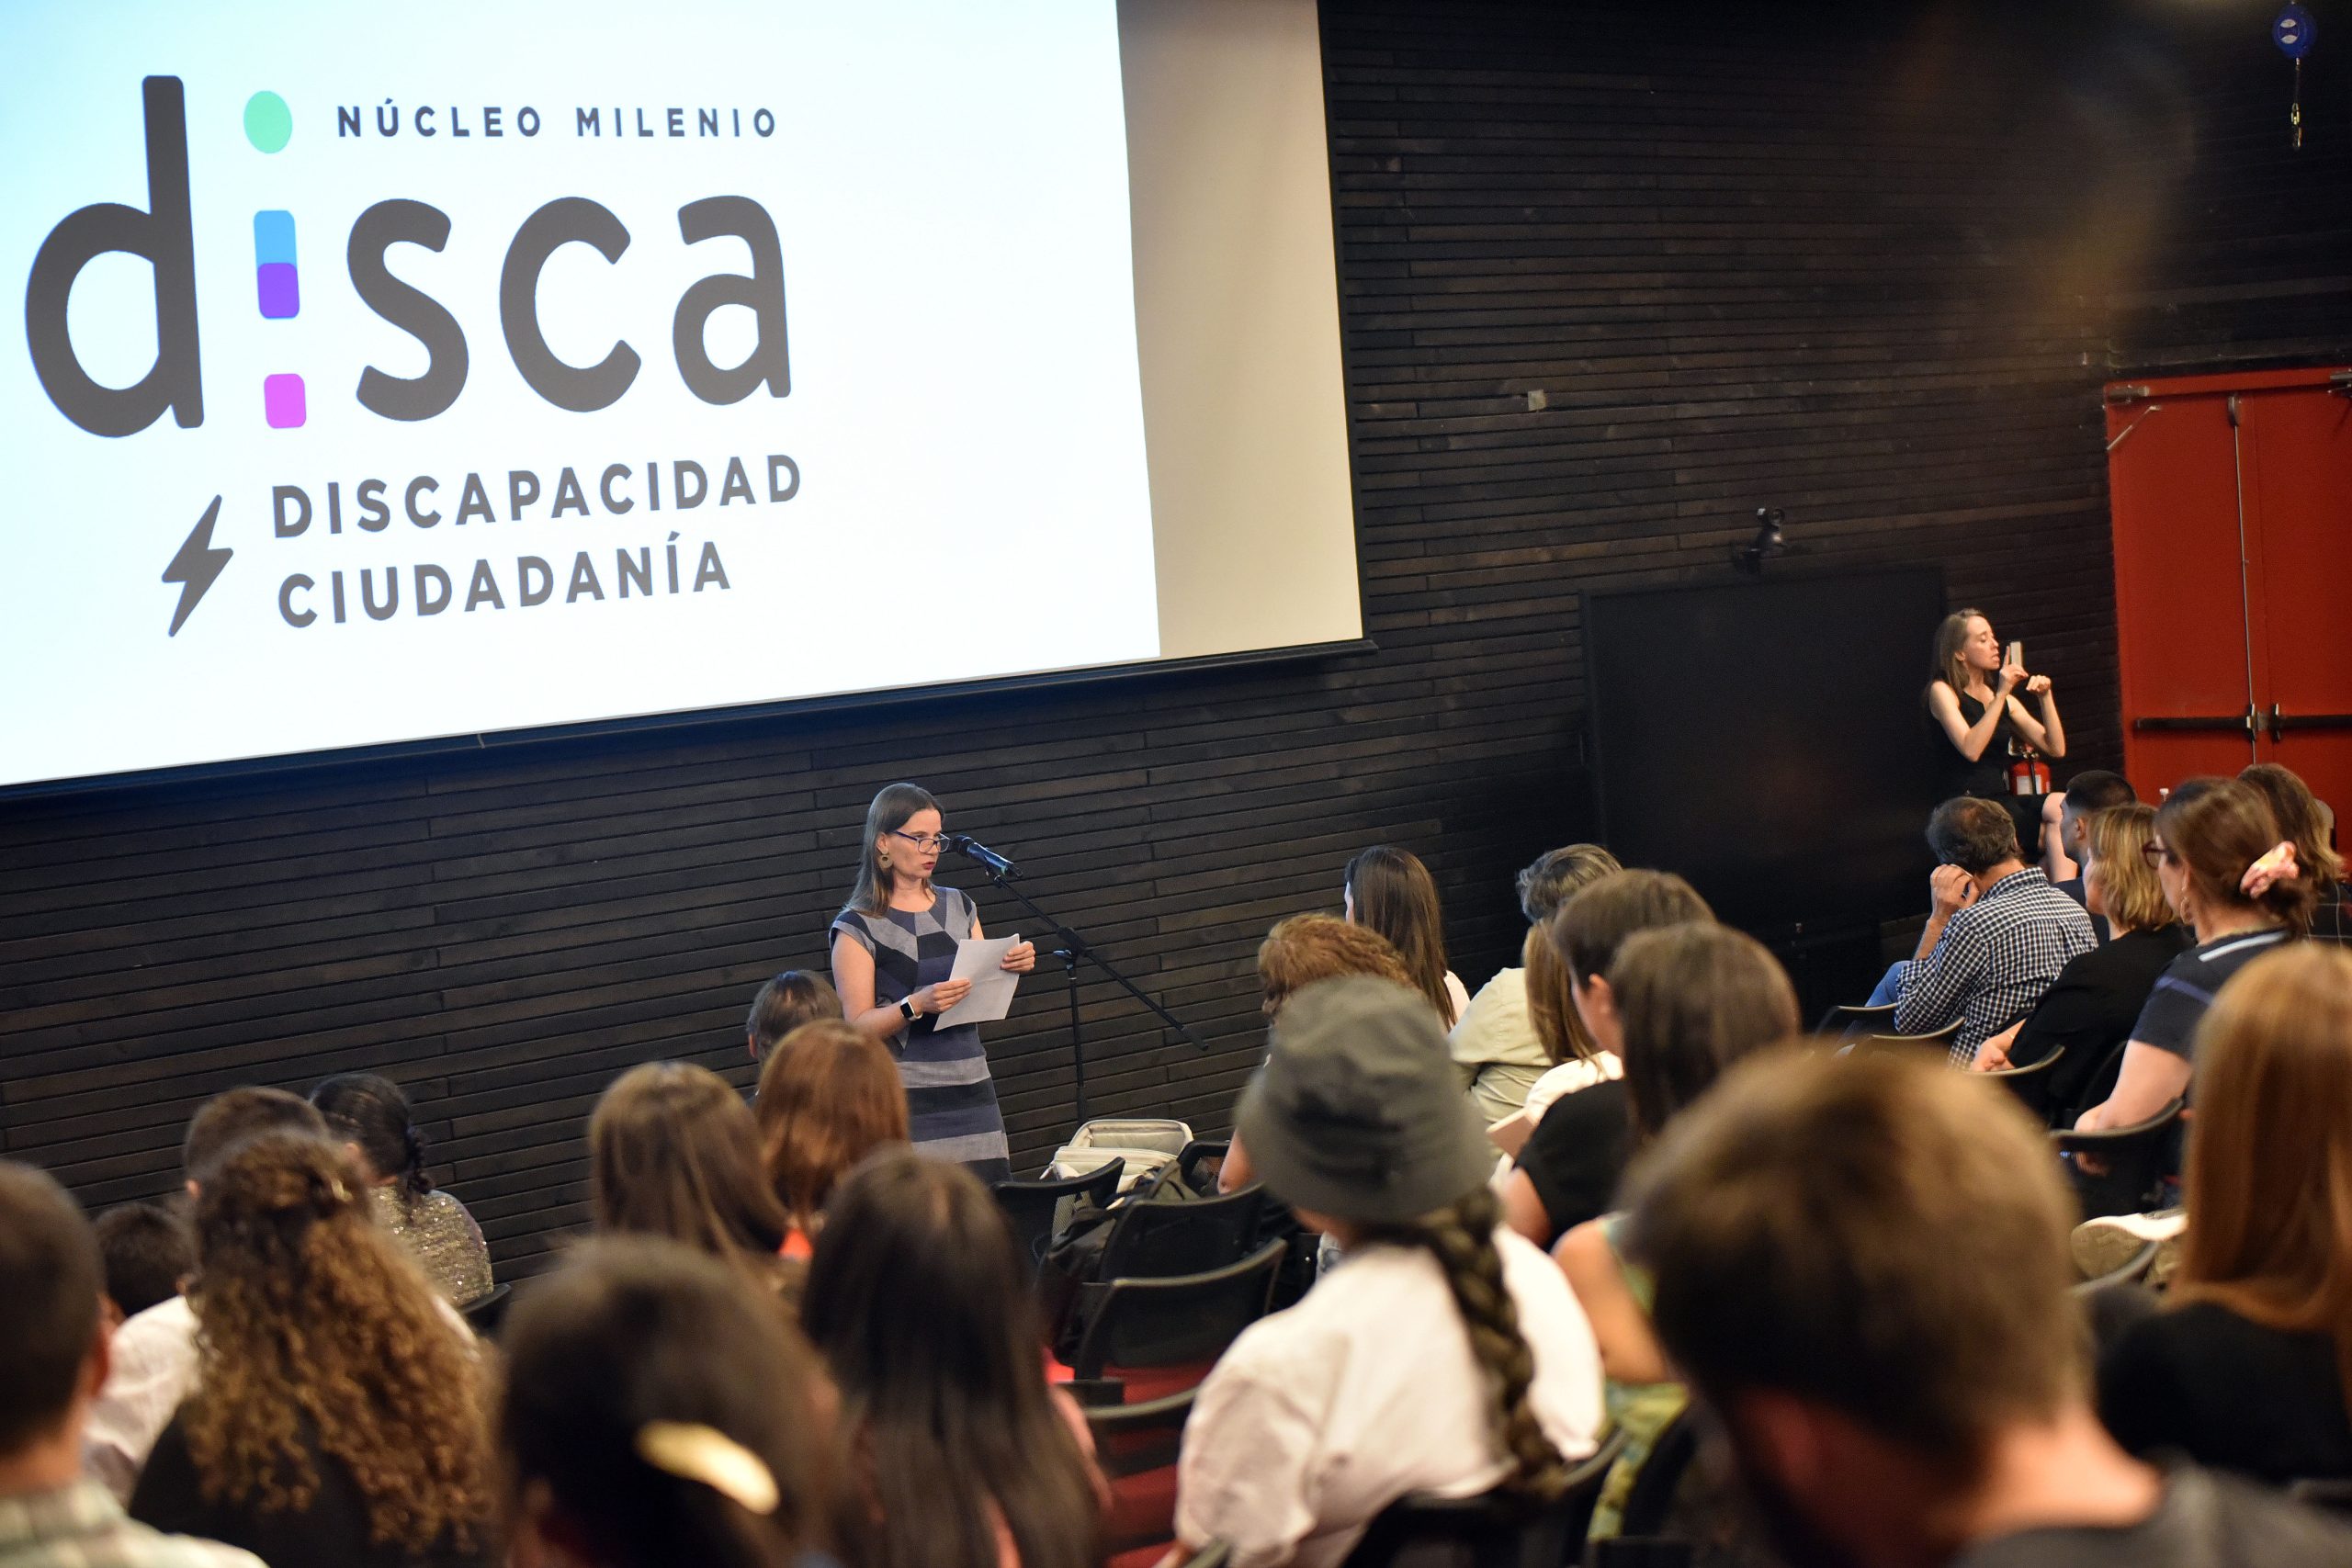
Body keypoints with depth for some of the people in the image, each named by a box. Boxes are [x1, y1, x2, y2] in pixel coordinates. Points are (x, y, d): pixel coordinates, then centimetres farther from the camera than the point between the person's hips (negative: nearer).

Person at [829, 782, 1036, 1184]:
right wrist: (916, 1005, -23)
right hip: (905, 1098, -5)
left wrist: (1012, 968, 0)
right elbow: (858, 1027, -8)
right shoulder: (858, 925, -2)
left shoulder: (958, 907, 15)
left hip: (972, 1088, 5)